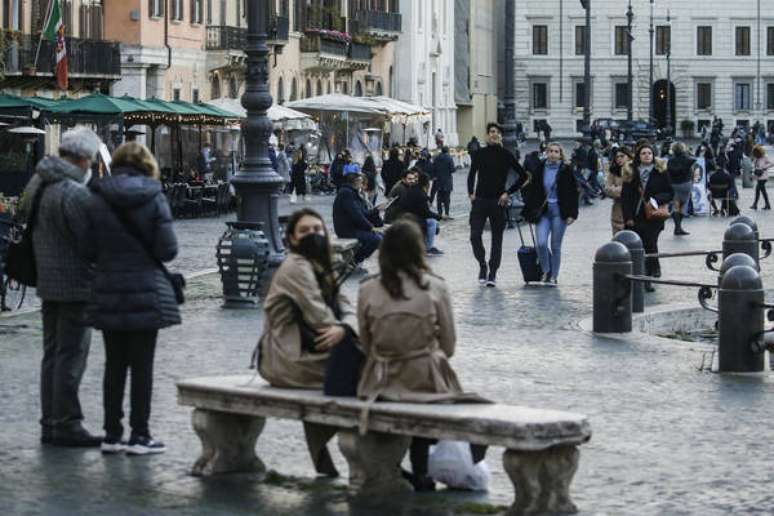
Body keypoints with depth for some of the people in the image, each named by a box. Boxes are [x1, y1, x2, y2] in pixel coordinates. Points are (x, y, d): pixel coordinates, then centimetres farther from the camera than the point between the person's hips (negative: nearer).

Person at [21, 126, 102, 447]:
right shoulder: (74, 193, -20)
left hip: (47, 282, 9)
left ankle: (49, 423, 18)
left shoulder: (37, 185, 9)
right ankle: (66, 424, -2)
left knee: (53, 354, 14)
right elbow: (91, 243, -20)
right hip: (75, 285, -9)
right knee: (71, 356, -4)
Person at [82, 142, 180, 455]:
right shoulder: (154, 199, -8)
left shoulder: (97, 200, -2)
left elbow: (89, 251, -2)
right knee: (142, 365, 4)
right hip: (147, 294, -2)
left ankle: (112, 434, 14)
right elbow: (167, 250, -9)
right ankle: (139, 436, 6)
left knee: (114, 364, 11)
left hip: (108, 293, 2)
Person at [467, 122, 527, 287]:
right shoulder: (480, 154, 5)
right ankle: (482, 266, 12)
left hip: (498, 202, -1)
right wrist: (471, 193, 5)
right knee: (475, 236, -9)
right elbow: (472, 174, 18)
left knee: (497, 239, 3)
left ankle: (492, 274, 11)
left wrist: (508, 192, -4)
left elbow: (523, 176, 2)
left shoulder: (506, 155, -1)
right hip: (480, 201, 1)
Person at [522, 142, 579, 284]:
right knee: (541, 243, -12)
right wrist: (530, 212, 4)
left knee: (556, 245, 2)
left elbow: (573, 193, 0)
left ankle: (553, 276, 14)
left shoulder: (566, 170, -1)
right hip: (542, 211, 2)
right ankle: (546, 271, 11)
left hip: (559, 211, -2)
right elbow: (532, 191, 10)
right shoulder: (540, 170, 5)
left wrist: (572, 214, -7)